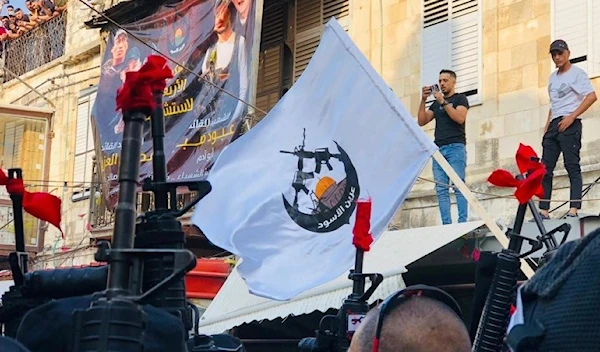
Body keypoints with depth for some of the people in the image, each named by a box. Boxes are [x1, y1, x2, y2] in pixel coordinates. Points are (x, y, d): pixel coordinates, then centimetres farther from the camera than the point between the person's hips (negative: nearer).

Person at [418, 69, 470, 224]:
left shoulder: (460, 98, 9)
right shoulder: (436, 103, 23)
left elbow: (460, 118, -9)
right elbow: (421, 121, 14)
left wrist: (443, 102, -10)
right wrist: (423, 100, 4)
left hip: (455, 147, -5)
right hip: (438, 149, 5)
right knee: (441, 188, -5)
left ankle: (463, 222, -17)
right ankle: (446, 224, -9)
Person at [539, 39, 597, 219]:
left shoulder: (576, 73, -2)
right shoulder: (553, 77, 22)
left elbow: (592, 96, -12)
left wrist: (572, 117, -18)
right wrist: (547, 127, 16)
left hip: (570, 124, -8)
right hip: (553, 124, 8)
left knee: (572, 166, -12)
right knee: (545, 168, 1)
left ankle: (574, 209, -17)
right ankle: (544, 210, 0)